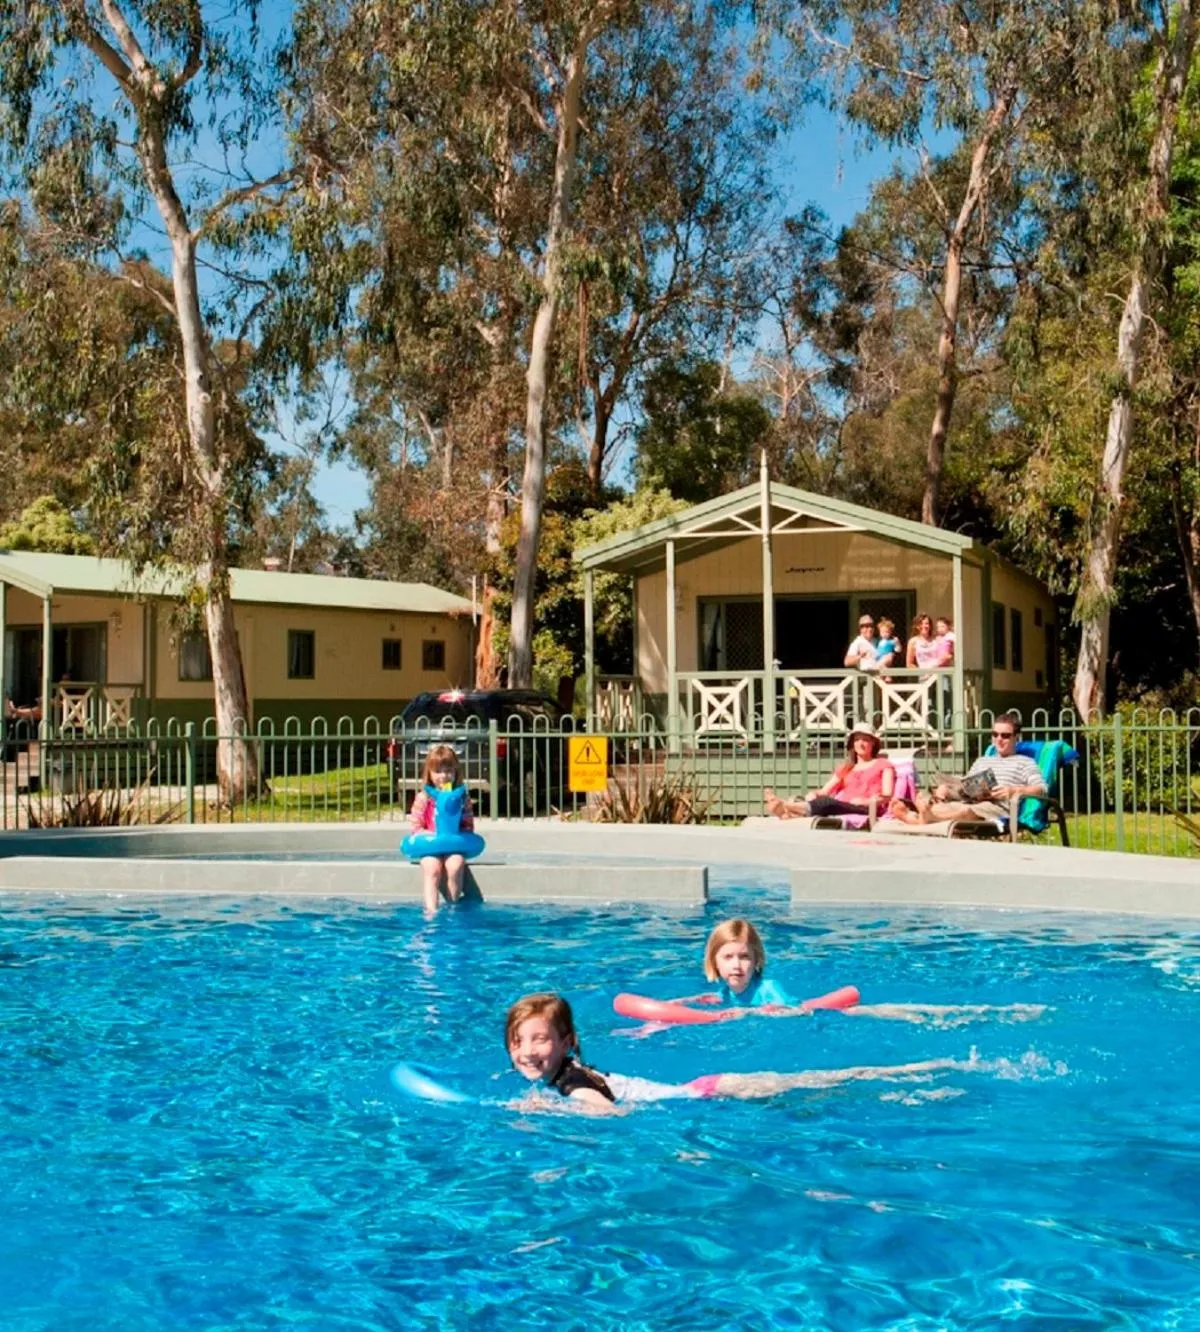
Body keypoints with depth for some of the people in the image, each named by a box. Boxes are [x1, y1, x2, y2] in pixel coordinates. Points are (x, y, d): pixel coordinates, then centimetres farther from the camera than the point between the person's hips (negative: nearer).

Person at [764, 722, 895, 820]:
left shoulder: (882, 764, 20)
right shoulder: (844, 768, 34)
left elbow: (887, 796, 5)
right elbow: (824, 791, 20)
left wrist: (866, 801, -15)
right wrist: (813, 795, -5)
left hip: (868, 810, -5)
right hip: (843, 808, 5)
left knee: (826, 802, -36)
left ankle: (788, 807, -63)